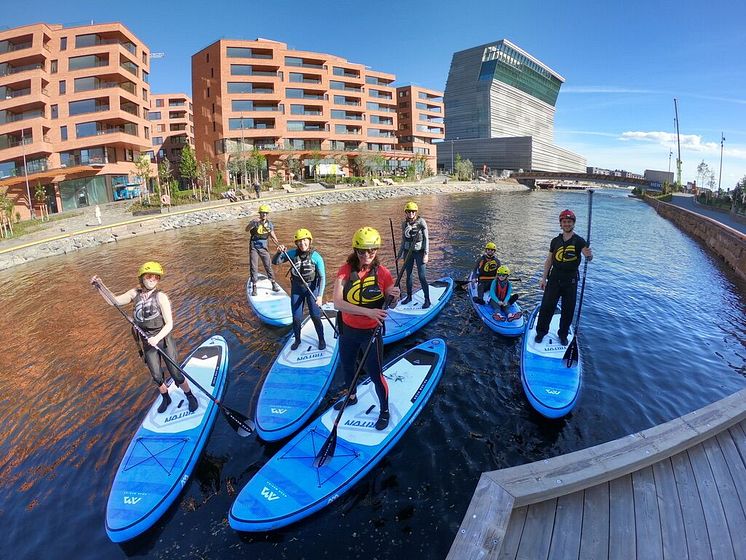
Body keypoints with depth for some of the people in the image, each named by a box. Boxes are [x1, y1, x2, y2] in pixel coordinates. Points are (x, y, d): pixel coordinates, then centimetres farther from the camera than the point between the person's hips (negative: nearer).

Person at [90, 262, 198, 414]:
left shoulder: (161, 297, -15)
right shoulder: (135, 293, 0)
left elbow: (169, 324, -16)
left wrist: (157, 337, -31)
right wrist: (101, 285, -10)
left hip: (164, 339, -4)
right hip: (147, 343, 4)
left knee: (175, 374, 1)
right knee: (157, 377, 13)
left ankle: (190, 397, 25)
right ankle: (166, 399, 39)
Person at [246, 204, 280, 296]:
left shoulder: (269, 224, 1)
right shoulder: (254, 222, -12)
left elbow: (273, 236, 8)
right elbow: (247, 229, -31)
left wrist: (279, 244, -5)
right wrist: (253, 223, -49)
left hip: (264, 247, 3)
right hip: (254, 247, -3)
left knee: (268, 266, 8)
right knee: (253, 267, -1)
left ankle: (274, 284, 21)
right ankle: (254, 287, 7)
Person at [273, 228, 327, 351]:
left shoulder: (316, 256, -16)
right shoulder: (292, 253, -8)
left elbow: (322, 277, -16)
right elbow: (275, 262, -5)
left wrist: (320, 296, -24)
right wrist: (279, 252, -26)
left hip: (312, 288, -2)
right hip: (296, 288, 2)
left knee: (315, 316, 1)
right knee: (296, 317, 9)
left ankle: (321, 339, 26)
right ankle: (297, 340, 33)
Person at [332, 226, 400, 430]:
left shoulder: (382, 273, -14)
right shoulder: (346, 271, -14)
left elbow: (390, 305, -4)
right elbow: (338, 303, -26)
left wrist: (394, 297, -28)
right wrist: (367, 311, -36)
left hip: (371, 333, -3)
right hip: (348, 330, 3)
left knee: (375, 375, 7)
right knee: (347, 367, 24)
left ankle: (384, 411, 34)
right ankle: (352, 397, 54)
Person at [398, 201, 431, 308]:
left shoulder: (421, 221, -9)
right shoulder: (404, 223, 6)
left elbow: (426, 238, -8)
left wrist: (426, 254, -13)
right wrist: (400, 253, 16)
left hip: (419, 252, -5)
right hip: (408, 251, 5)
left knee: (421, 276, -6)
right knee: (408, 274, 13)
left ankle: (427, 300, 3)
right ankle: (409, 296, 28)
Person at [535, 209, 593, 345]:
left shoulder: (579, 241, -5)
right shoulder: (555, 241, 4)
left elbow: (588, 257, -19)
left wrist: (589, 255, -44)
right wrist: (544, 278, 6)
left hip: (570, 280, -2)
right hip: (555, 277, 2)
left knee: (568, 310, 8)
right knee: (546, 306, 0)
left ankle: (563, 335, 26)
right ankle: (541, 331, 18)